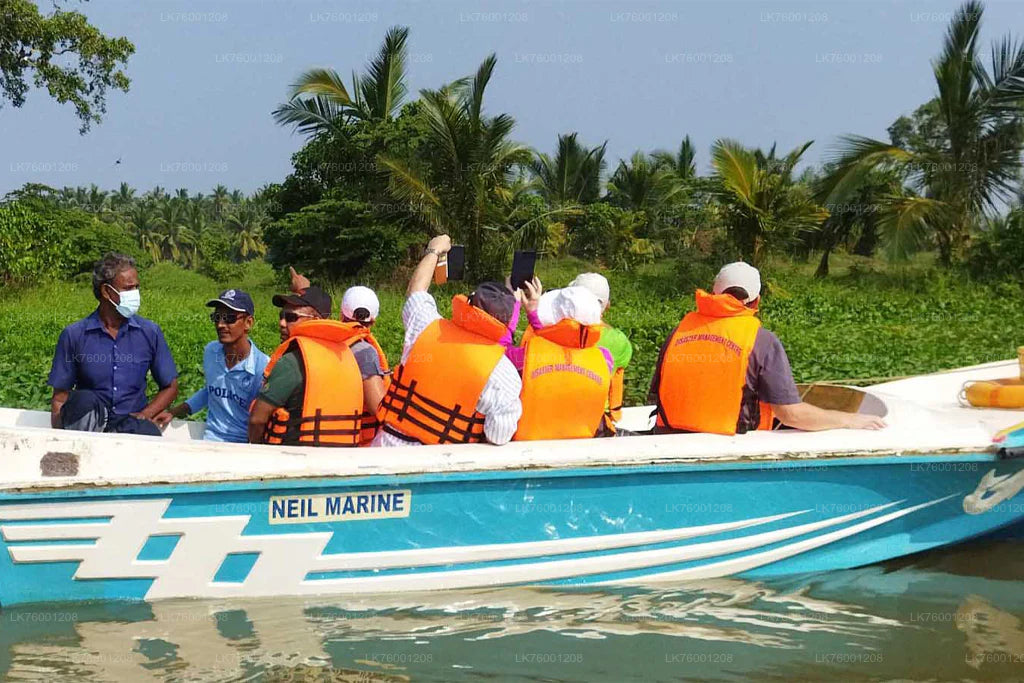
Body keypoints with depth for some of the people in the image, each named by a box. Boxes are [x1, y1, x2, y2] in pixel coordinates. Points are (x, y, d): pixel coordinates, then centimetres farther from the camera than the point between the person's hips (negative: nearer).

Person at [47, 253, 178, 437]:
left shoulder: (150, 332, 8)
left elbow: (170, 387, 17)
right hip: (87, 422, 1)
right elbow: (60, 398, 5)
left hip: (131, 422, 0)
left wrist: (144, 416, -3)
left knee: (149, 432, -37)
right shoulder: (74, 335, 3)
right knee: (84, 401, -36)